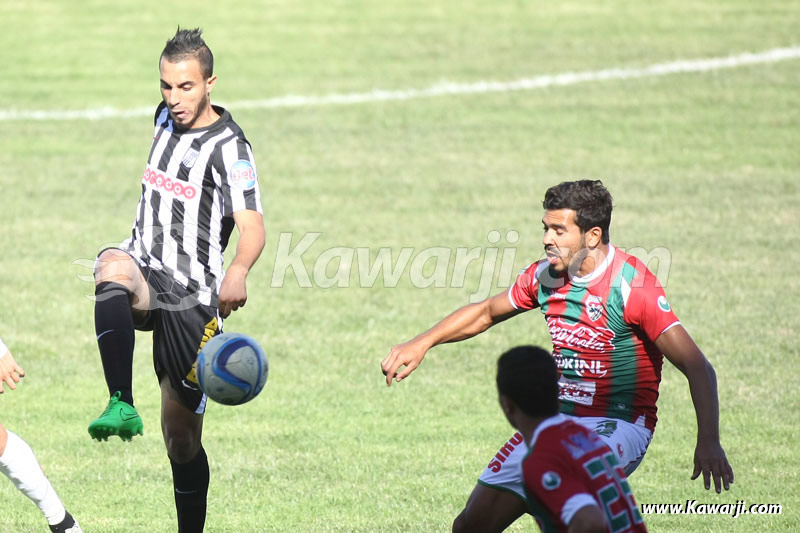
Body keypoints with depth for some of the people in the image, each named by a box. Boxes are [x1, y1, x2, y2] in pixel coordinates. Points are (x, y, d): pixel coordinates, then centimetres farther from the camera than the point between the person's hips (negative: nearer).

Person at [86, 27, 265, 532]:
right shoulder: (166, 117, 10)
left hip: (191, 299, -4)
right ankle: (122, 407, -46)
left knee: (182, 438, 0)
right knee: (114, 269, -36)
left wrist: (238, 271, -45)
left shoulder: (229, 146, -11)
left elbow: (253, 226, -24)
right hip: (145, 268, 4)